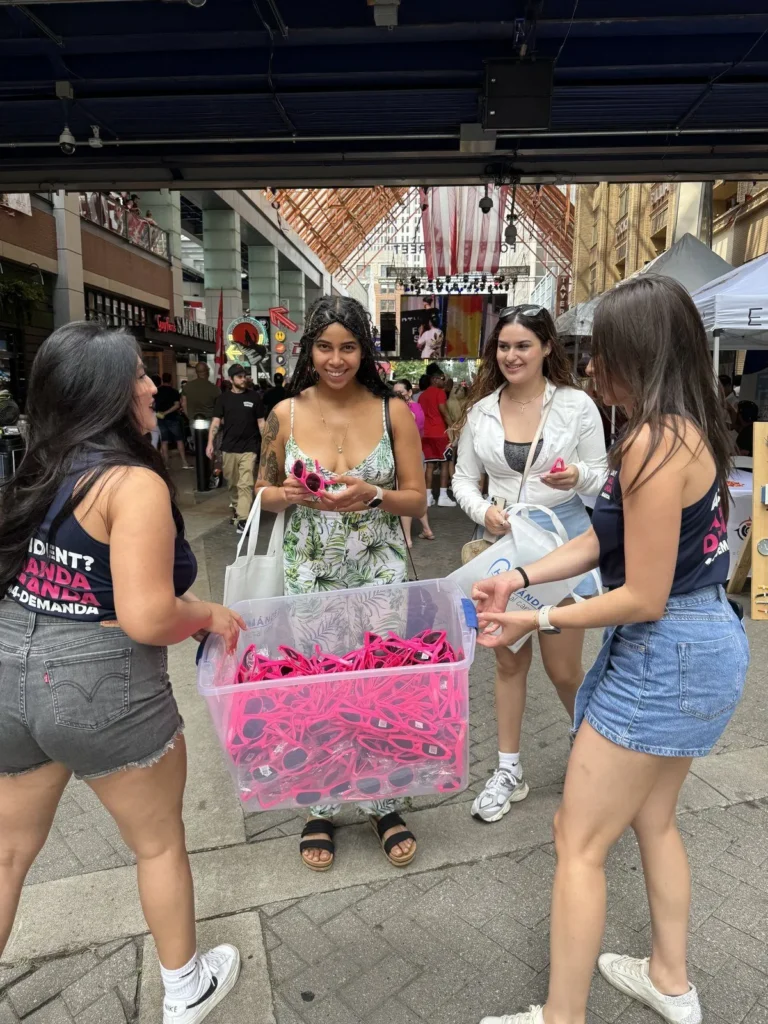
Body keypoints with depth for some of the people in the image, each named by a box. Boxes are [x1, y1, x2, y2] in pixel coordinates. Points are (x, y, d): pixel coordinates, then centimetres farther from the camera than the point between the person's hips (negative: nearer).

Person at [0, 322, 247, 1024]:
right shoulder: (134, 483, -19)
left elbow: (65, 583, 12)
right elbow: (147, 619, -25)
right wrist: (212, 616, -6)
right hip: (100, 692, -6)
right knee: (160, 843, 18)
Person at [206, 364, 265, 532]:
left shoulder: (254, 397, 4)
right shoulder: (223, 398, 4)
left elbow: (261, 422, 7)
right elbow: (216, 421, 1)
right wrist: (210, 443, -10)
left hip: (249, 448, -1)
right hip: (228, 448, 2)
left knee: (246, 484, -9)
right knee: (232, 483, 14)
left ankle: (242, 519, -11)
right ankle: (234, 505, 39)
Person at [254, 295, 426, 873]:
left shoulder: (393, 411, -3)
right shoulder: (286, 414, 0)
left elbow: (418, 500, -1)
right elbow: (265, 492, 9)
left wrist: (373, 495, -20)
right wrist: (288, 494, -13)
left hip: (380, 572, 0)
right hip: (311, 574, 1)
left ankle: (384, 805, 31)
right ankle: (321, 809, 32)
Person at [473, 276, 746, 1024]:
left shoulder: (655, 444, -24)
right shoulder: (685, 431, 8)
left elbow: (644, 598, -23)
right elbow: (603, 541, 8)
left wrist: (537, 621, -15)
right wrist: (519, 577, 1)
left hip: (665, 654, -10)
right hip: (695, 646, 10)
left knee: (579, 842, 4)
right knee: (652, 819, 25)